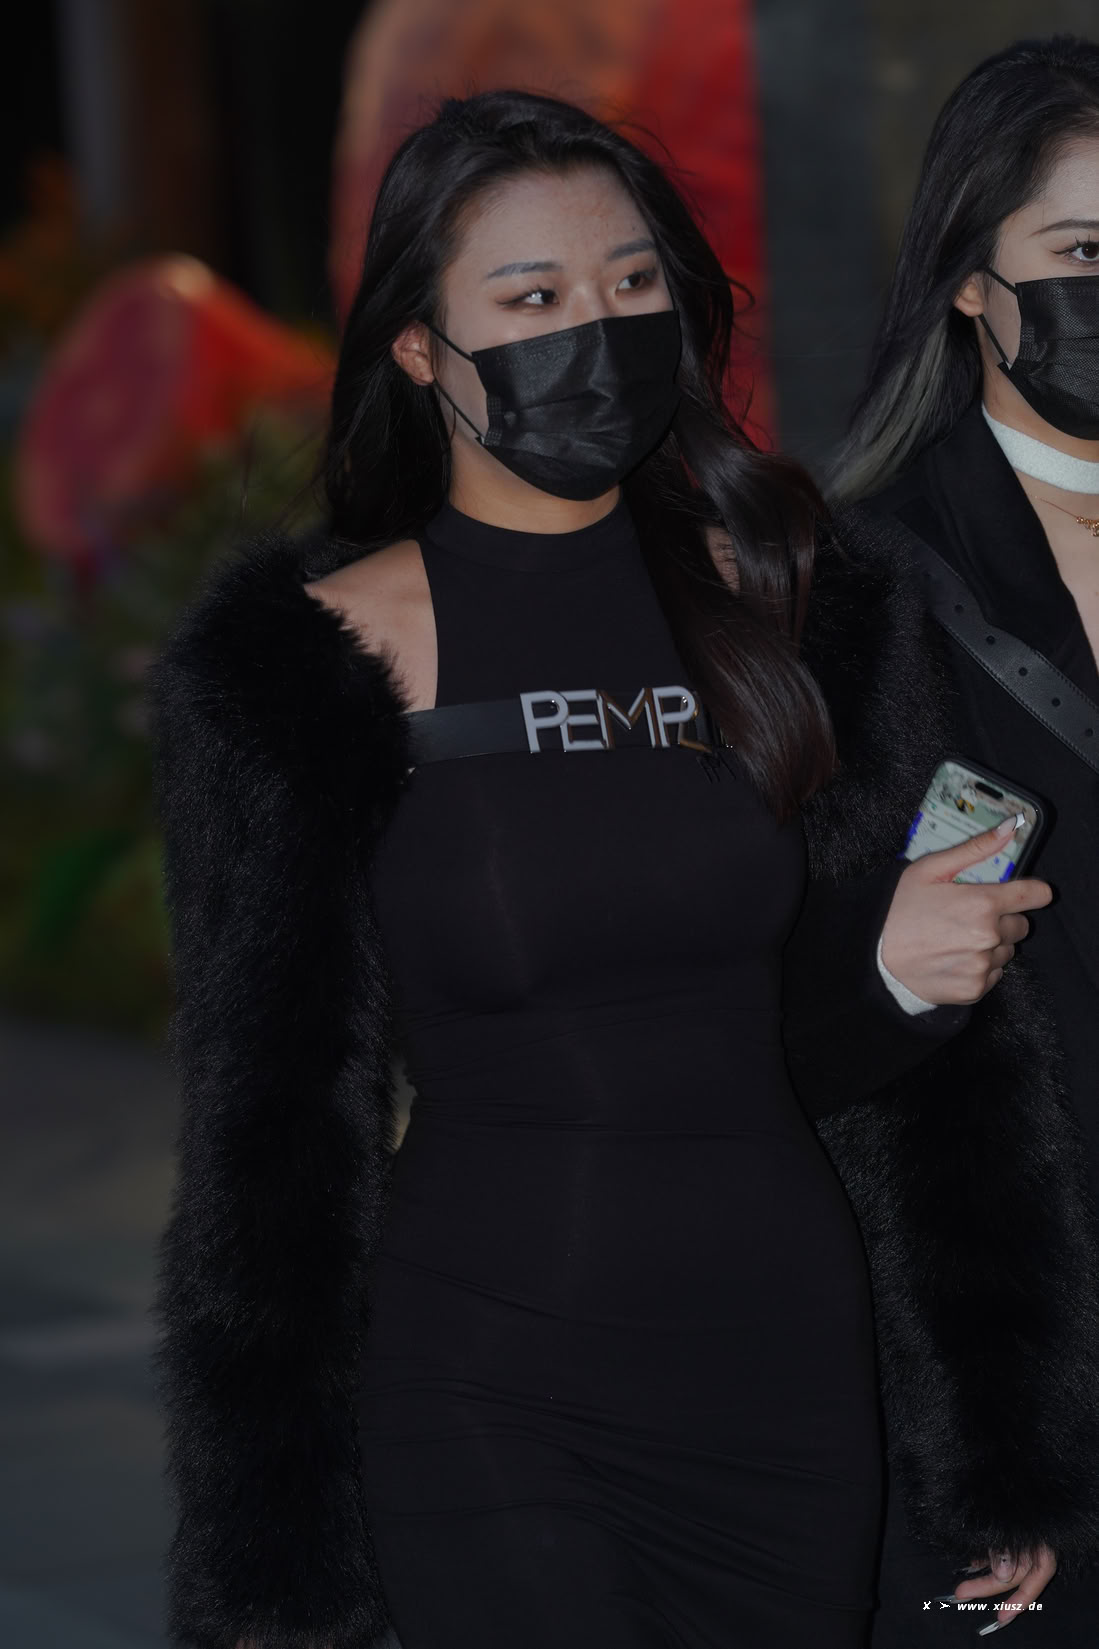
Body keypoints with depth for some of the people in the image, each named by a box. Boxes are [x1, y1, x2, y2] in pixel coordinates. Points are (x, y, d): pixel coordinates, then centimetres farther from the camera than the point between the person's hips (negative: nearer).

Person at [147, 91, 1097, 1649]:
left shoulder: (801, 603, 4)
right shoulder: (310, 661, -6)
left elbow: (825, 1052, 12)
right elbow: (277, 1123, -4)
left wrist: (901, 964, -12)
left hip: (792, 1352, 4)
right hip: (489, 1390, -3)